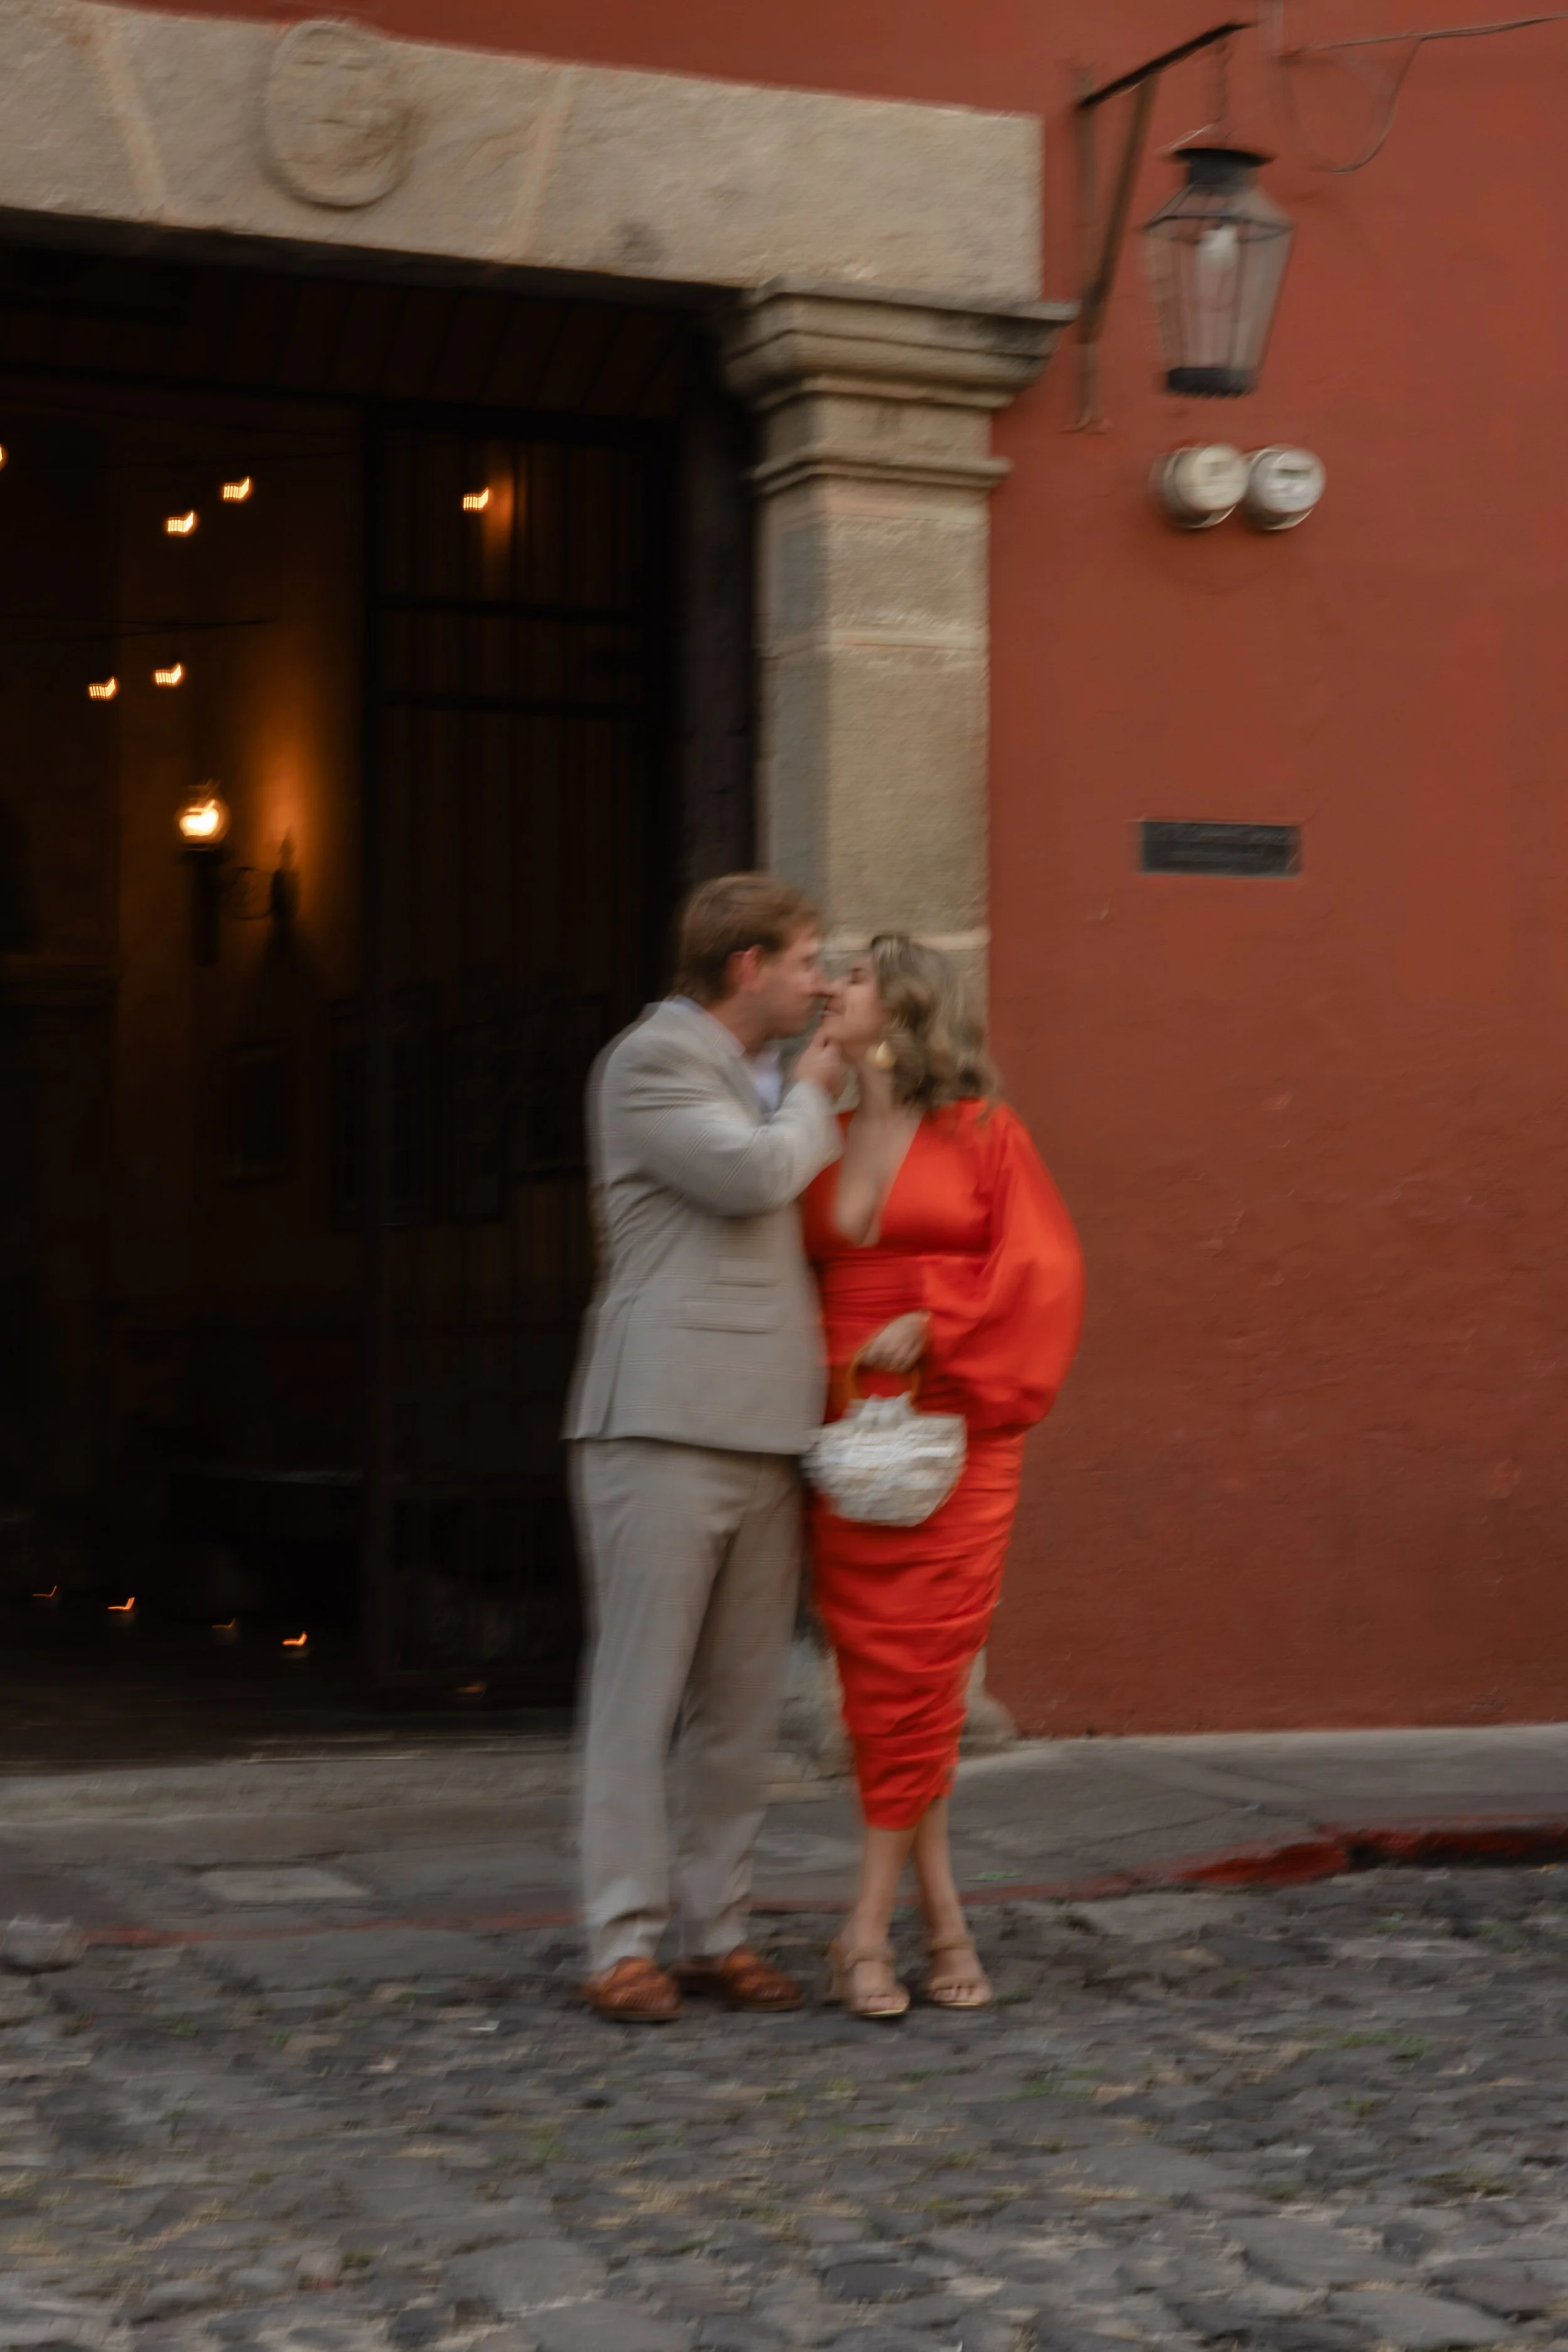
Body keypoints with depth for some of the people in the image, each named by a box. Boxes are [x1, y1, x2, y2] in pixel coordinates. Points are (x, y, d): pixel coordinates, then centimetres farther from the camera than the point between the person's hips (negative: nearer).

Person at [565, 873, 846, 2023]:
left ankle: (718, 1931, 12)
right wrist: (814, 1099, 1)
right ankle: (626, 1942, -1)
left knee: (743, 1699, 7)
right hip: (665, 1422, -8)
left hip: (764, 1434, 8)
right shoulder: (651, 1061, -3)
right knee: (642, 1687, -5)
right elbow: (752, 1175, -15)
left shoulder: (762, 1084, 23)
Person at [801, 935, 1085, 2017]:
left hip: (951, 1431, -4)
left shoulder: (985, 1133, 2)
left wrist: (934, 1325, -15)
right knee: (878, 1673, 0)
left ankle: (868, 1929, -2)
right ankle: (942, 1917, 8)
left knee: (919, 1665, -7)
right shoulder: (822, 1143, 15)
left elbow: (1041, 1267, -5)